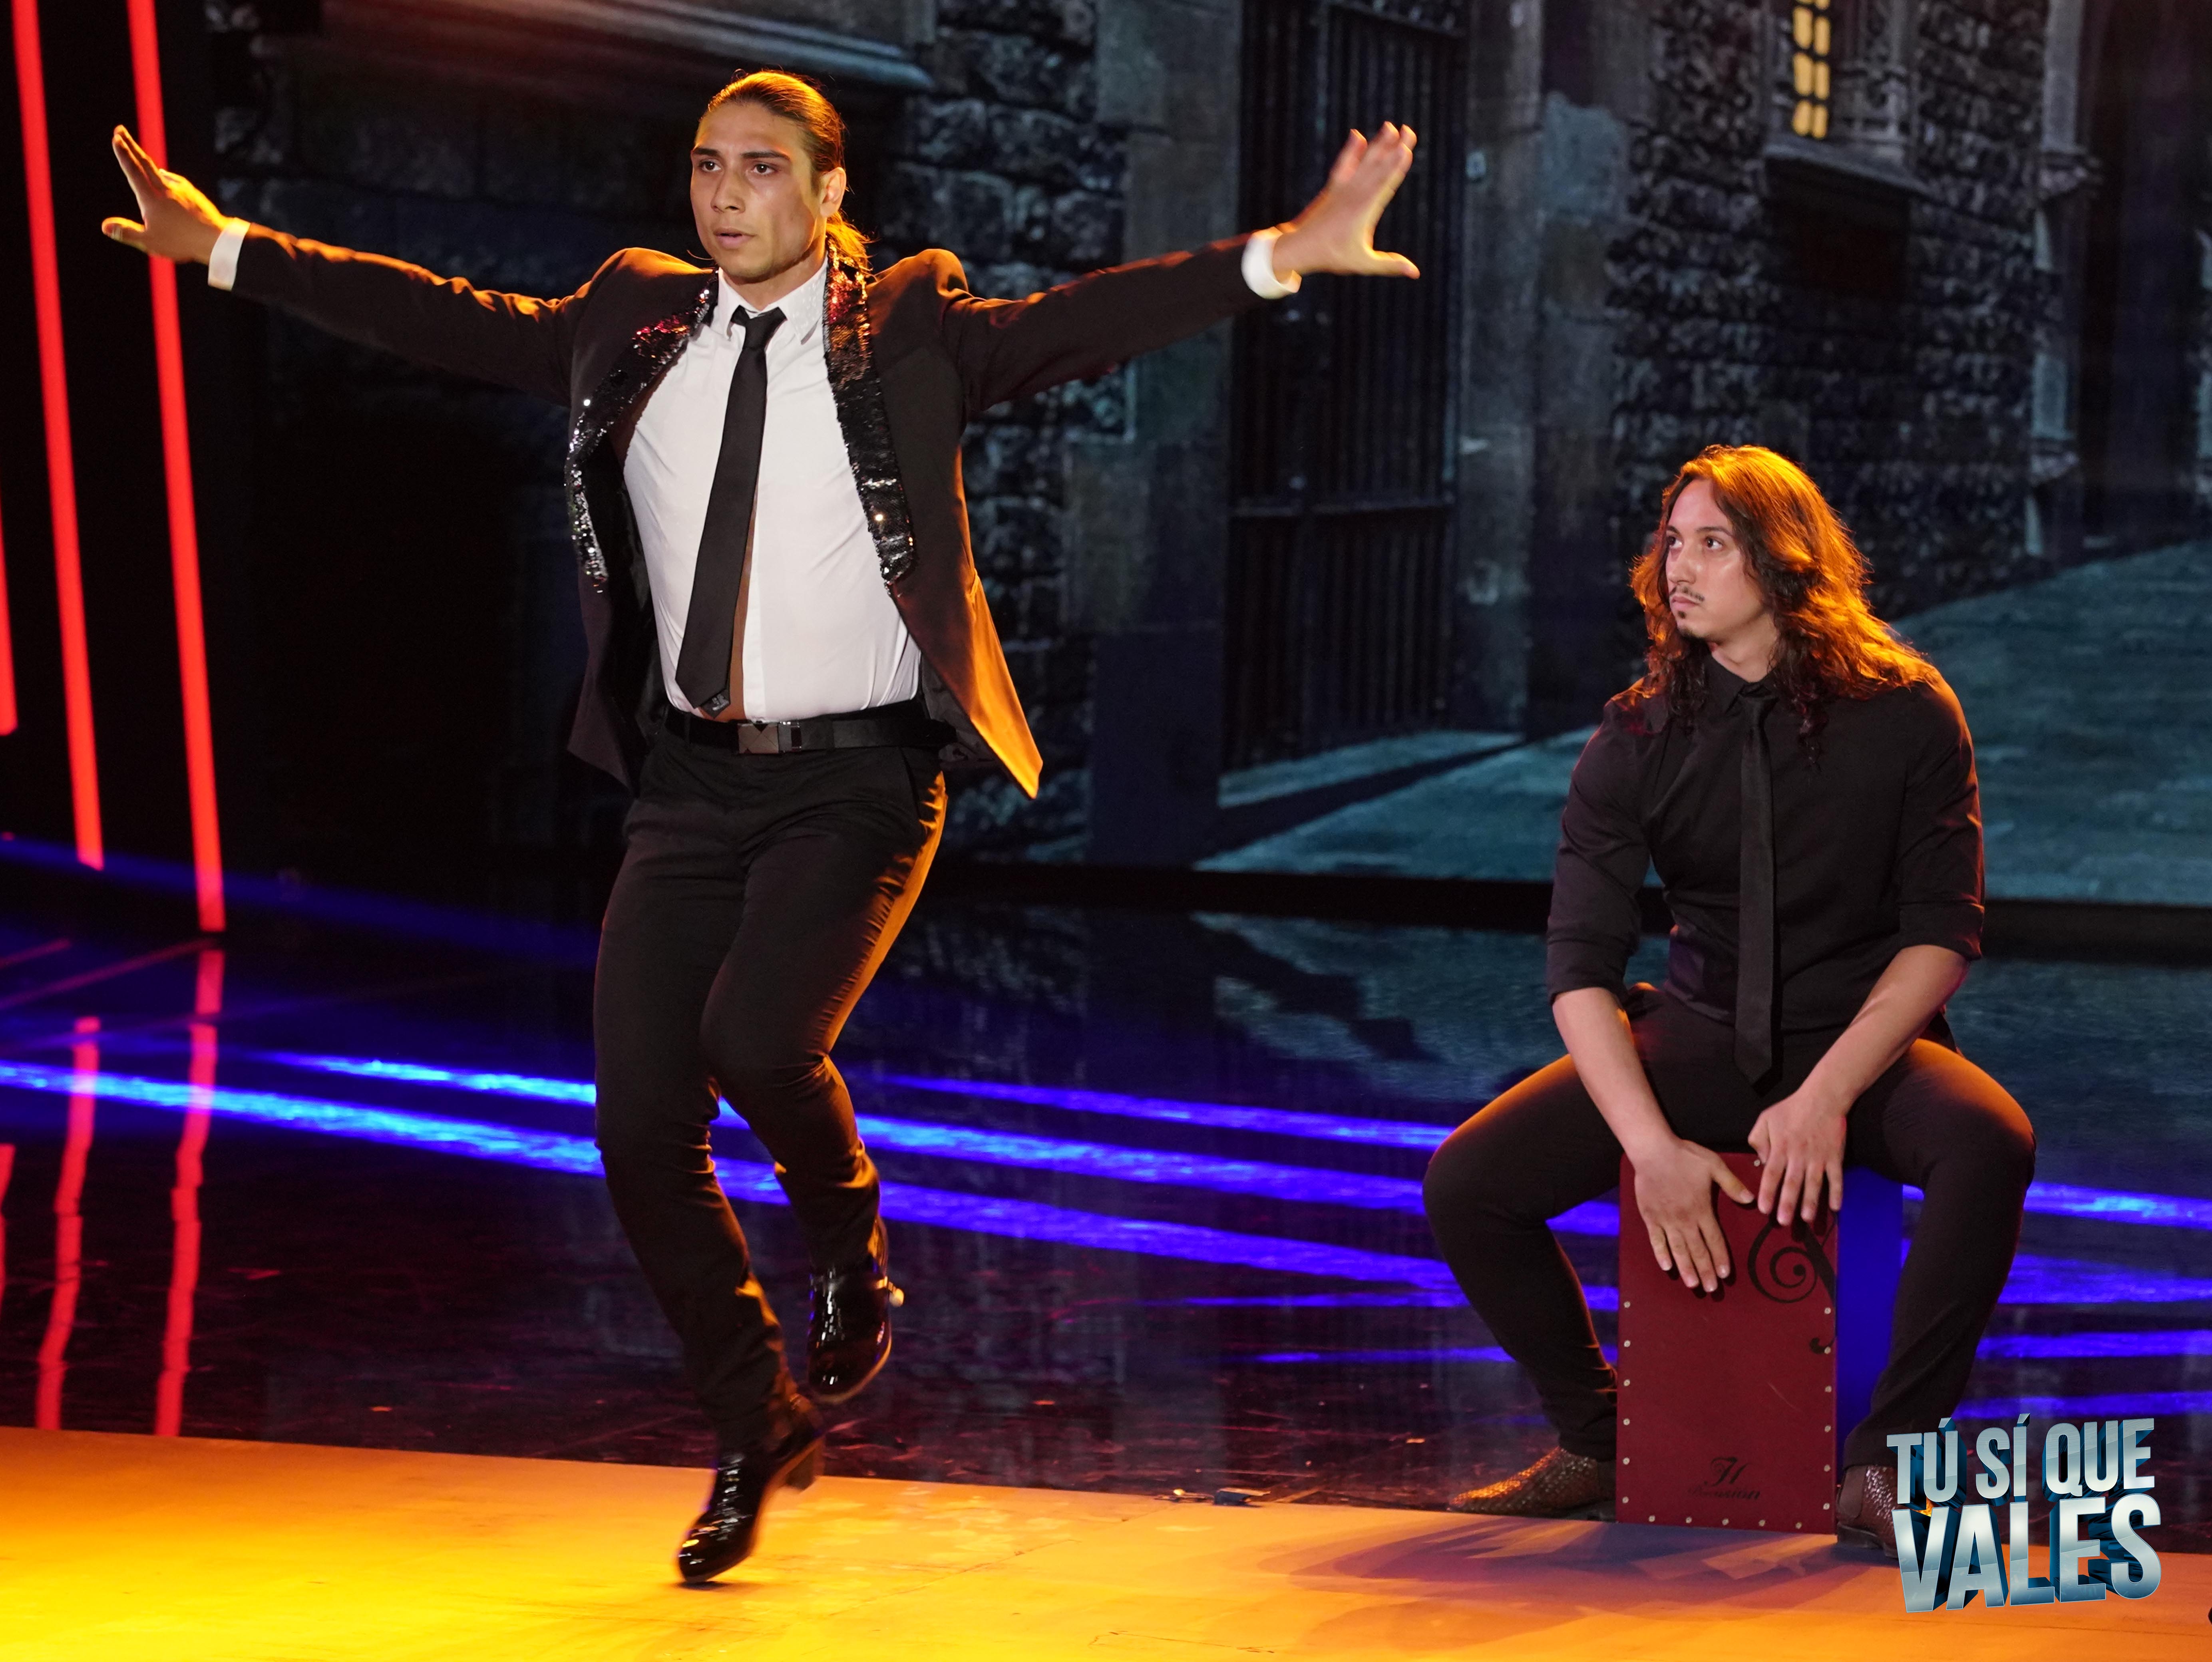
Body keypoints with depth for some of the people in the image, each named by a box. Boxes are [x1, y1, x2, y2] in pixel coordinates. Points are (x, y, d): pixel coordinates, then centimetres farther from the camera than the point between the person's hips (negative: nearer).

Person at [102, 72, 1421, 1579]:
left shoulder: (911, 330, -1)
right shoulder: (634, 321, 9)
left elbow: (1083, 326, -11)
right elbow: (460, 326, 15)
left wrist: (1285, 257, -26)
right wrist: (224, 248, 16)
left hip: (857, 785, -4)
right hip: (693, 786, 4)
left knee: (758, 1041, -28)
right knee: (641, 1129, 0)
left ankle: (855, 1265, 6)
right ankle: (757, 1430, 21)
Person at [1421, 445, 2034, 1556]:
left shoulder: (1905, 714, -8)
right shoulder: (1638, 738, -4)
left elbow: (1943, 932, -9)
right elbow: (1580, 962, -9)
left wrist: (1828, 1096, -23)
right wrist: (1652, 1145, -22)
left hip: (1866, 1039, -2)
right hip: (1701, 1038, 2)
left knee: (1989, 1145, -36)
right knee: (1466, 1183, -15)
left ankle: (1880, 1467, -21)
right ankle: (1595, 1444, 6)